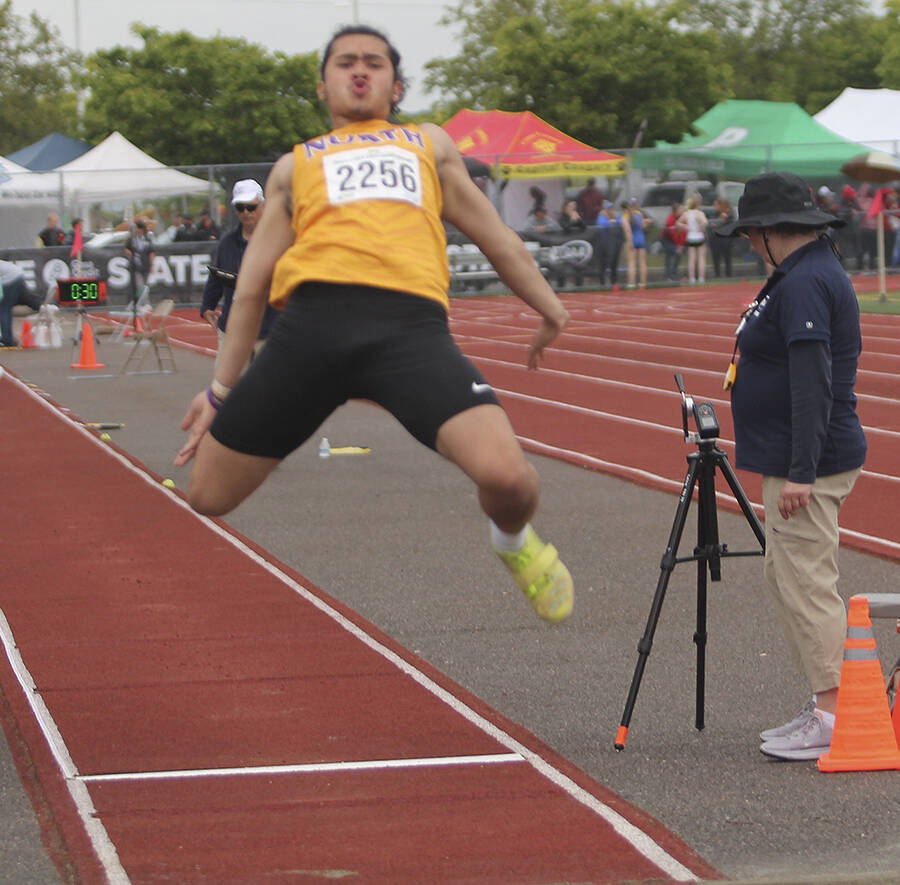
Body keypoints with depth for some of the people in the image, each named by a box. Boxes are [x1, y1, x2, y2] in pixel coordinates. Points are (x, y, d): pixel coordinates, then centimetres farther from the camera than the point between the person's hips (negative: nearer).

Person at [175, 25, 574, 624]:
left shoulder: (429, 144, 33)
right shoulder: (296, 165, 31)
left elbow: (497, 238, 38)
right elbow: (253, 281, 28)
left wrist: (551, 309, 32)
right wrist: (221, 389, 24)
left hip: (410, 321, -1)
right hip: (313, 317, 1)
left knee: (506, 476, -23)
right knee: (205, 497, -3)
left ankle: (516, 541, 13)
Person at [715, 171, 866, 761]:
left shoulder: (804, 284, -17)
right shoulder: (819, 272, 16)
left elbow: (812, 382, -24)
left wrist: (801, 473, -25)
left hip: (805, 468, -11)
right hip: (796, 462, 11)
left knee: (807, 584, -8)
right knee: (785, 579, 15)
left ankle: (833, 718, -5)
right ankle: (826, 706, 19)